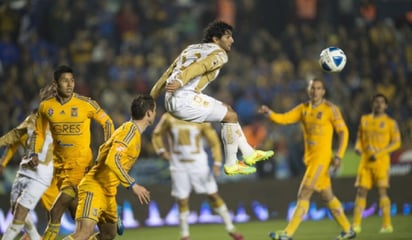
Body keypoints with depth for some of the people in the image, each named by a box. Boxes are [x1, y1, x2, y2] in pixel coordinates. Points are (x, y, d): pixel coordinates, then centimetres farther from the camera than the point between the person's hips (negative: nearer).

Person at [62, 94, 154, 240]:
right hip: (94, 188, -10)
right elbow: (112, 160, -28)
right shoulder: (131, 129, -16)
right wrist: (133, 185, -29)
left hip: (108, 193, 10)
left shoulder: (131, 129, 14)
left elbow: (103, 149, 25)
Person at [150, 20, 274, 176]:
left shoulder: (192, 48, 23)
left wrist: (152, 96, 18)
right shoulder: (220, 54, -3)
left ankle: (249, 154, 28)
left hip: (172, 100, 9)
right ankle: (231, 165, 9)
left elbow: (169, 72, 19)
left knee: (227, 110, 21)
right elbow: (198, 67, -22)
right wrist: (180, 82, -36)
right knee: (231, 116, 1)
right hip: (184, 100, -9)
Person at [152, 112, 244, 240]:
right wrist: (161, 151, -4)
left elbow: (214, 142, -5)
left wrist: (217, 162, -16)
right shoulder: (169, 119, -5)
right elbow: (157, 135, 11)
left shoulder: (201, 120, -9)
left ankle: (230, 228, 14)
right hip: (178, 166, 1)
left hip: (198, 164, -1)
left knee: (213, 195, 3)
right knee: (182, 201, 2)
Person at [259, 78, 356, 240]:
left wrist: (339, 155, -13)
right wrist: (269, 113, -20)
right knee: (327, 196, 15)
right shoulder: (303, 109, 10)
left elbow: (343, 132, -5)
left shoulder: (330, 109, -6)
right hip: (310, 158, 7)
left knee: (303, 195, -12)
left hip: (322, 157, -7)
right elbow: (284, 118, 0)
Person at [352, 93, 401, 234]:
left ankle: (387, 225, -9)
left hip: (381, 161, -4)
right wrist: (358, 147, -4)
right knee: (361, 191, 0)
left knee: (382, 191, -12)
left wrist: (379, 153, -14)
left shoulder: (390, 122, 0)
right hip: (365, 161, 4)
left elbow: (396, 142, -3)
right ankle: (356, 225, 4)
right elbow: (360, 137, 19)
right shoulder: (365, 119, 13)